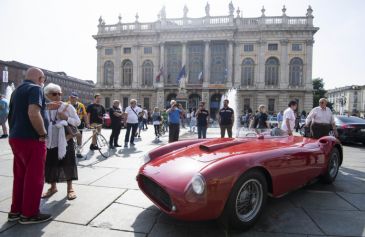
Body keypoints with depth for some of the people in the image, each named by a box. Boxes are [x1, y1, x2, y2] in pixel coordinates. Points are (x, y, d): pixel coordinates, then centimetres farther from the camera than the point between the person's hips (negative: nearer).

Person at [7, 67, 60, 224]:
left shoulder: (18, 90, 16)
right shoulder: (35, 88, -13)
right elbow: (33, 114, -27)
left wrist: (47, 107, 32)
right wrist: (43, 134, -18)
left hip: (16, 138, 9)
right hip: (31, 139, -9)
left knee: (20, 176, 17)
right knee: (34, 177, 2)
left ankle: (15, 211, 27)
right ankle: (29, 214, 11)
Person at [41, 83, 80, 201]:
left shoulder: (67, 106, -4)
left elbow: (78, 122, -4)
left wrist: (66, 118, -18)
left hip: (65, 141, -3)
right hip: (50, 141, 3)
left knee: (68, 163, 3)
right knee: (51, 164, 11)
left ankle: (70, 188, 17)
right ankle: (53, 187, 30)